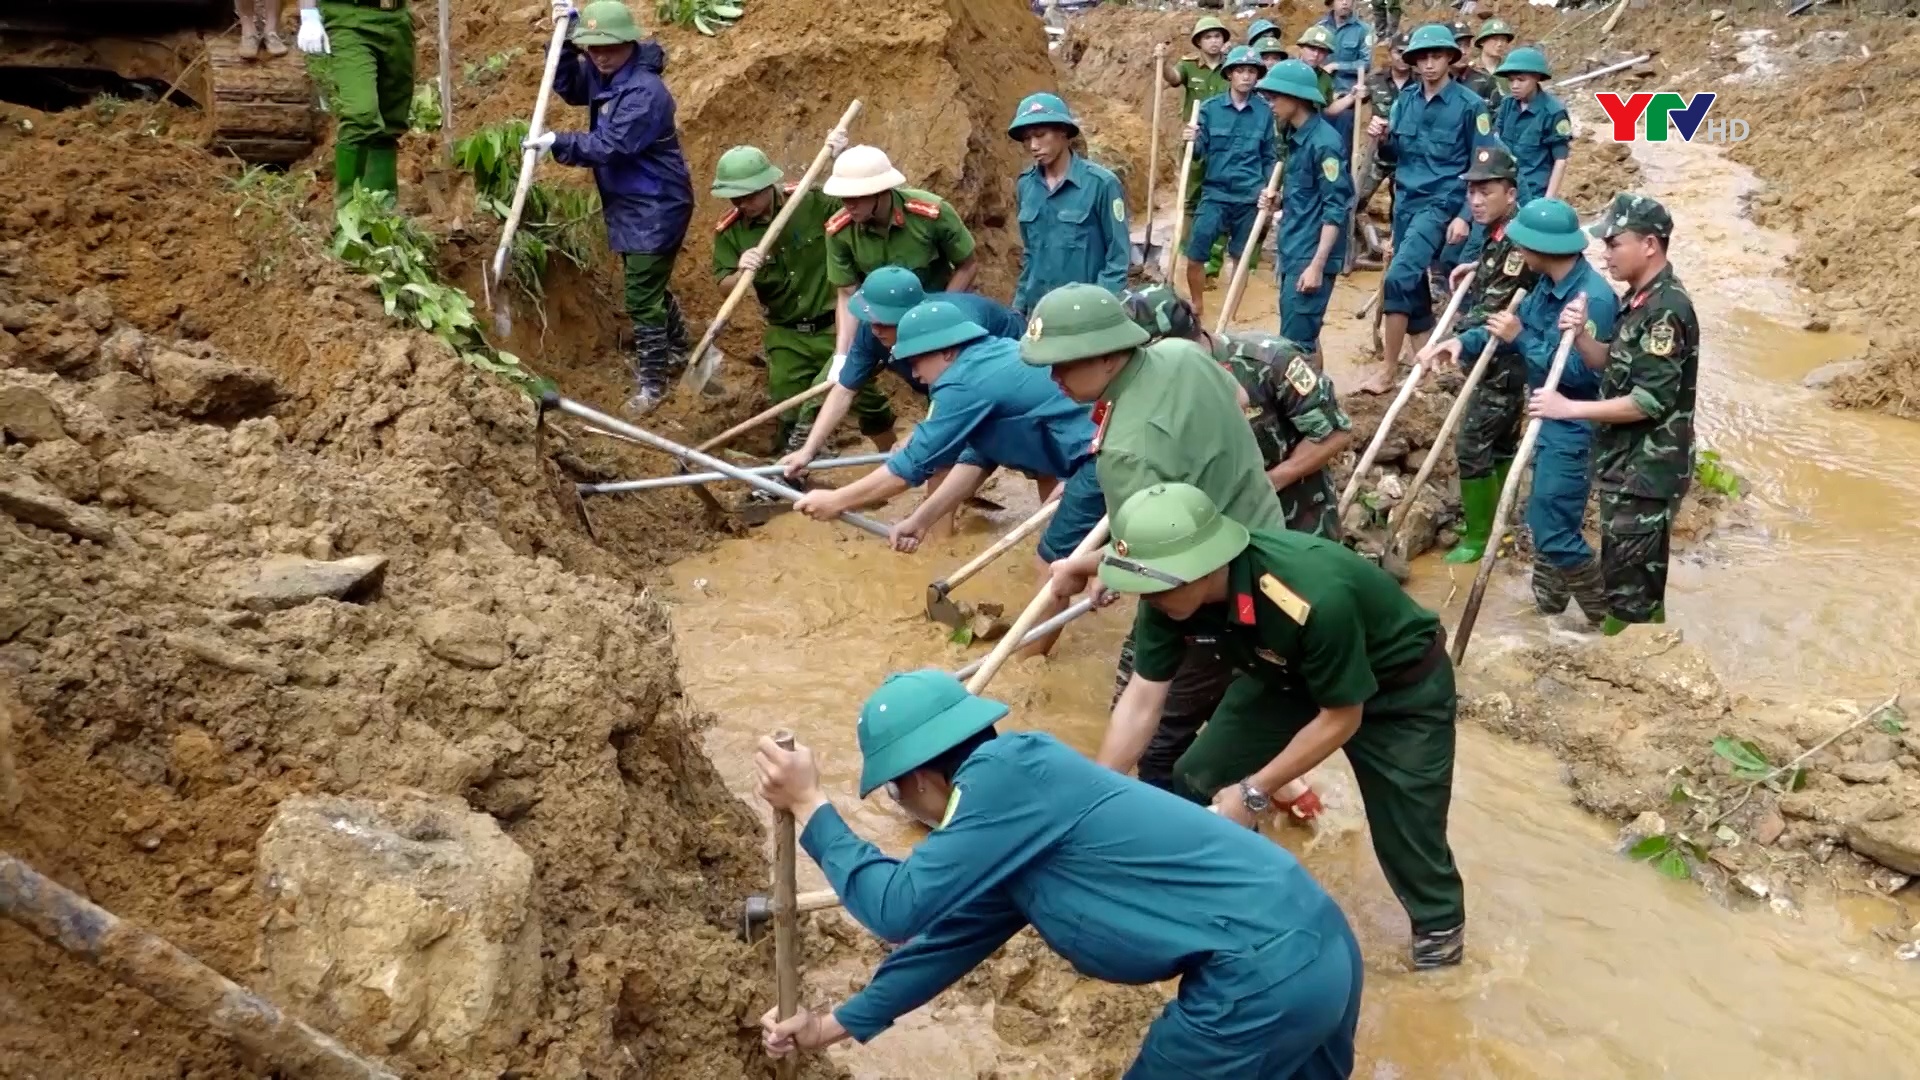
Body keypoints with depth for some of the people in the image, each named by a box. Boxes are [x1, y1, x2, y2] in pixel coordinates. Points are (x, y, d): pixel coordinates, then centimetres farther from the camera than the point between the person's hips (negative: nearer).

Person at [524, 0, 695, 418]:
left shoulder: (645, 91, -25)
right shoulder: (602, 74, 4)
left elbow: (609, 147, -27)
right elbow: (568, 86, 15)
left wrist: (557, 142, -28)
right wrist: (563, 42, 0)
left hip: (656, 207, -10)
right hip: (627, 203, 10)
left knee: (641, 296, -6)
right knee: (649, 285, 22)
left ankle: (652, 382, 6)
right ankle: (678, 352, 41)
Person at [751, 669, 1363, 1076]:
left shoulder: (1008, 772, -13)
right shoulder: (1014, 834, 17)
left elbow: (899, 908, -11)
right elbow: (950, 934, 27)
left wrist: (810, 806, 2)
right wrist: (834, 1024, 35)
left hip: (1262, 978, -9)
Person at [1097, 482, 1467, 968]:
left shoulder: (1316, 599, -43)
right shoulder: (1171, 593, -24)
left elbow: (1341, 718, -27)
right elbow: (1142, 698, -14)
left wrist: (1255, 793, -22)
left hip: (1403, 688, -5)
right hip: (1290, 677, 6)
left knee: (1407, 834, -4)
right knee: (1197, 783, -2)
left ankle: (1440, 928, 26)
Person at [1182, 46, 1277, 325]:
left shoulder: (1265, 112, 0)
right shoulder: (1210, 108, -2)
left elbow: (1271, 157, 7)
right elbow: (1199, 152, -2)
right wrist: (1193, 141, -23)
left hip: (1250, 198, 1)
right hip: (1215, 194, -1)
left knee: (1241, 260, 10)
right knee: (1194, 257, -5)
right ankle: (1197, 309, 17)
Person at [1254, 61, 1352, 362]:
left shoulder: (1323, 142, -17)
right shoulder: (1295, 136, 11)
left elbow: (1336, 209, -19)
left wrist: (1317, 265, -23)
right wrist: (1277, 202, 3)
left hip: (1311, 255, -9)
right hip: (1293, 251, 9)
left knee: (1296, 340, -8)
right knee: (1302, 334, 16)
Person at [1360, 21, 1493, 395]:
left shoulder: (1470, 104, -8)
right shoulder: (1405, 103, 7)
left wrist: (1465, 216, -14)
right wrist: (1383, 138, -5)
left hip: (1442, 203, -6)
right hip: (1406, 201, 6)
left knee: (1398, 278, -20)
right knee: (1413, 285, 11)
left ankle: (1388, 369, -12)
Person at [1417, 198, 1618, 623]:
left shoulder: (1593, 298, -26)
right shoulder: (1549, 285, 2)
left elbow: (1579, 372, -28)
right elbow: (1513, 326, 9)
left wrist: (1521, 339, -24)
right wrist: (1465, 341, -8)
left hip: (1573, 427, -10)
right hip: (1549, 417, 10)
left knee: (1552, 530, -5)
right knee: (1545, 518, 21)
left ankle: (1608, 615, 10)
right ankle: (1548, 599, 38)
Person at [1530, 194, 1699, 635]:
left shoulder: (1667, 309, -21)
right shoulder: (1642, 298, 9)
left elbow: (1650, 400, -25)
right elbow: (1614, 365, 16)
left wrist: (1569, 408, -22)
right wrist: (1581, 336, -4)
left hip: (1646, 471, -10)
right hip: (1626, 465, 10)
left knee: (1629, 587, -2)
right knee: (1640, 580, 20)